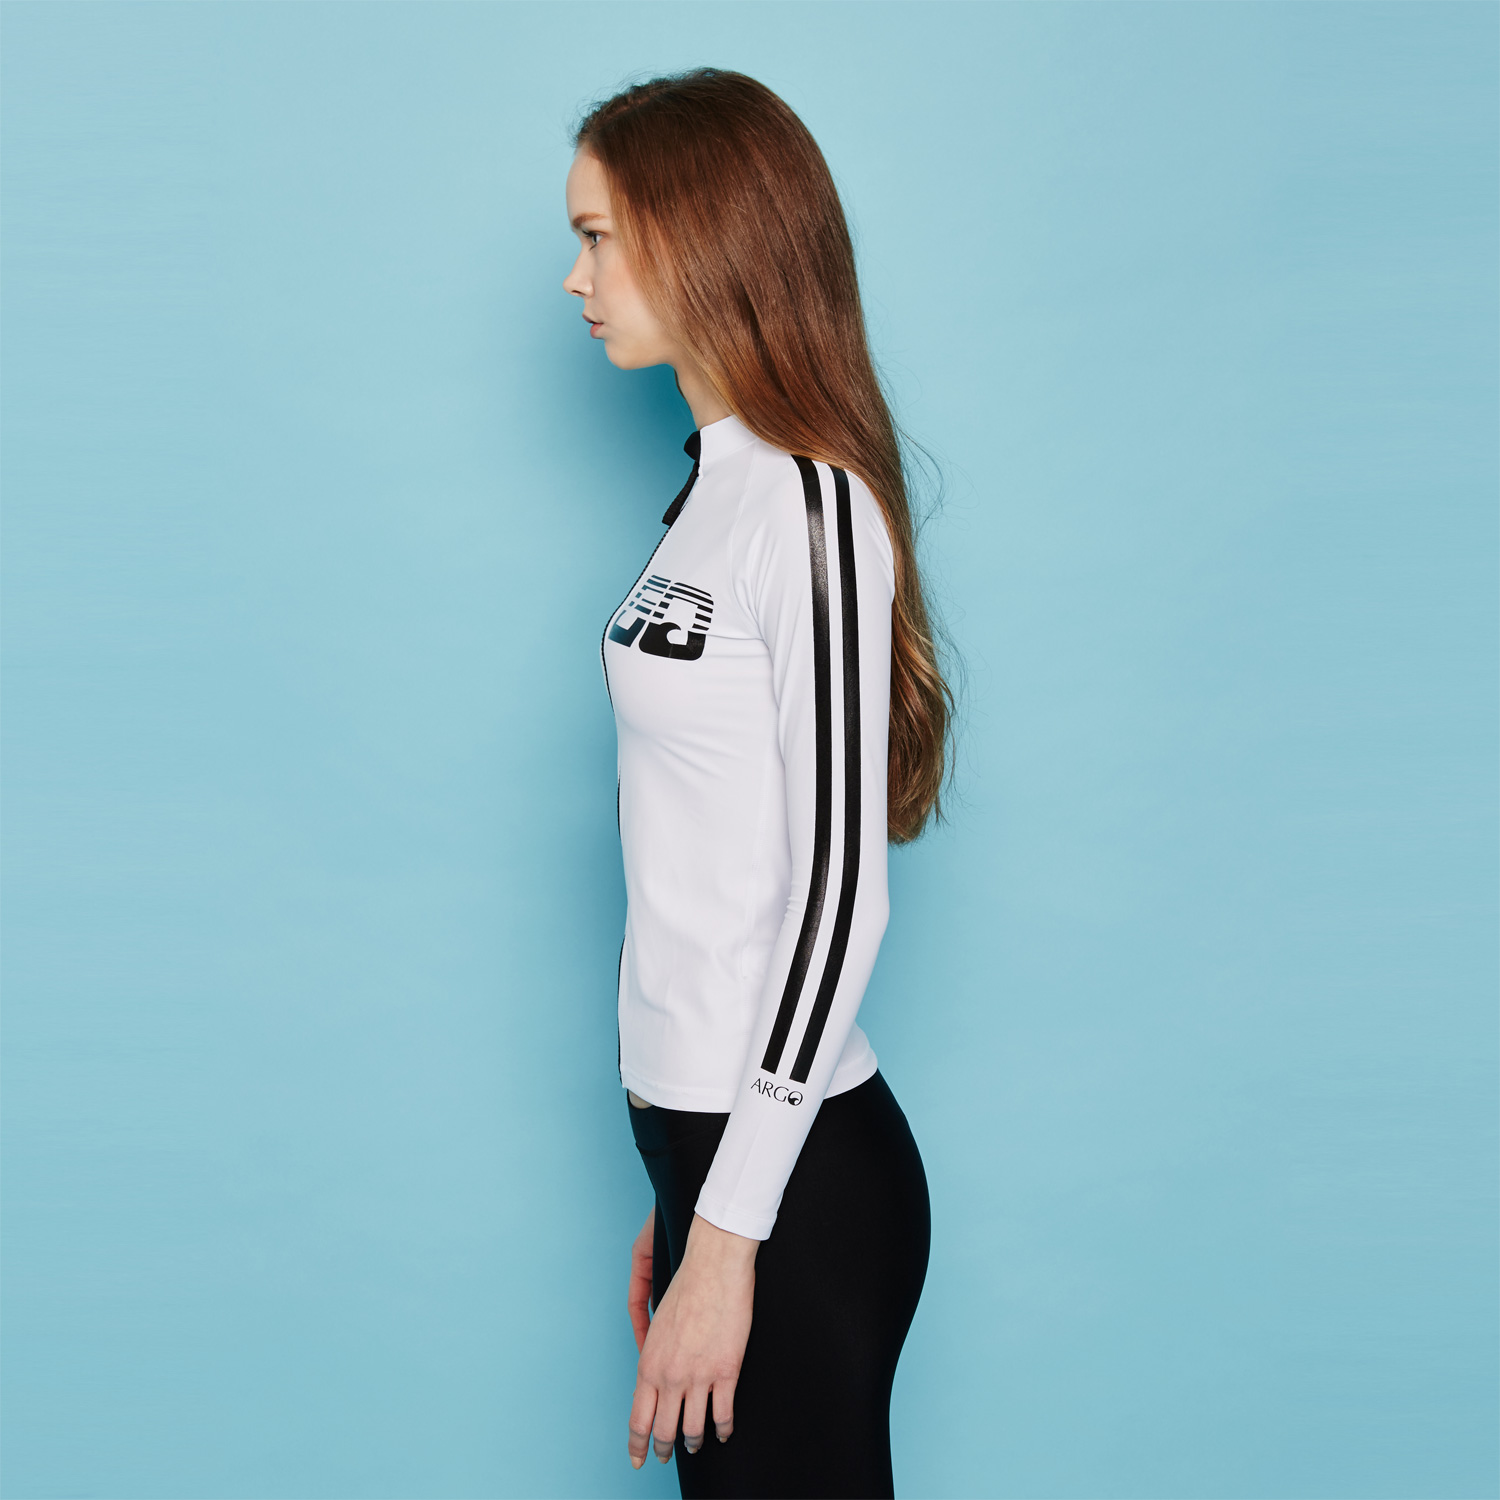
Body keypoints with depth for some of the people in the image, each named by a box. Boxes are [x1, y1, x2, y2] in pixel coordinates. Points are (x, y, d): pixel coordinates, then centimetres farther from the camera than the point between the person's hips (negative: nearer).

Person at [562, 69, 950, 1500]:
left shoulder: (813, 506, -15)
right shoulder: (710, 490, 11)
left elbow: (837, 887, -19)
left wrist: (727, 1239, -18)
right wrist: (678, 1194, 15)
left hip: (796, 1171, -8)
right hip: (700, 1130, 8)